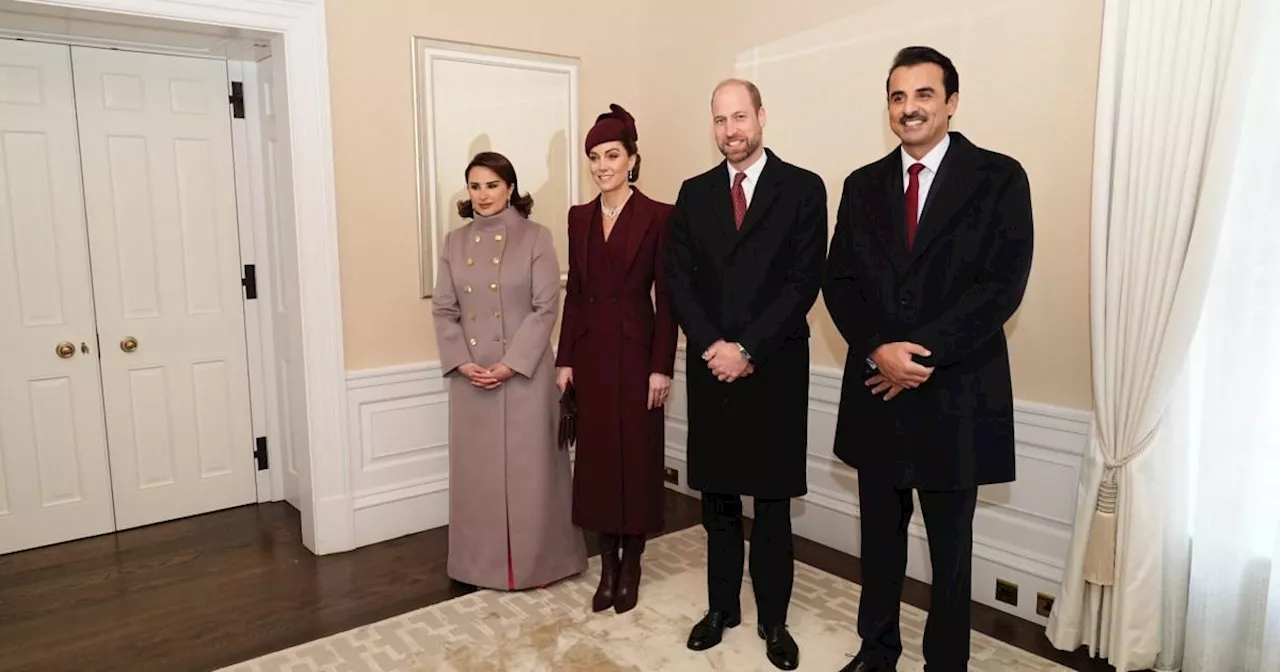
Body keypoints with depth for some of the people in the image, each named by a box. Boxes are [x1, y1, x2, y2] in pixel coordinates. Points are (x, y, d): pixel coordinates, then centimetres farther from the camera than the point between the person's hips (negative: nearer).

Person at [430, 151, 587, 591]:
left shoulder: (535, 238, -3)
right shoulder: (455, 242, 9)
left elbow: (546, 308, -9)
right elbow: (443, 310, 6)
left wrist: (510, 364, -15)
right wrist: (462, 362, -8)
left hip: (525, 373, -4)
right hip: (471, 378, 4)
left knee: (529, 467, 4)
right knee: (477, 468, 11)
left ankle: (536, 561, 21)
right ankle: (483, 563, 27)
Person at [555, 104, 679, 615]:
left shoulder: (657, 216, -6)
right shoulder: (579, 217, 9)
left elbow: (666, 298, -8)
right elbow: (573, 293, 9)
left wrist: (662, 367, -12)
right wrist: (565, 359, 5)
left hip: (636, 350, -4)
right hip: (590, 352, 5)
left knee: (637, 456, 5)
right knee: (596, 457, 9)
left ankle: (630, 568, 21)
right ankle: (607, 568, 24)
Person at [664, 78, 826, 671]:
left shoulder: (803, 188, -1)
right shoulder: (693, 193, 9)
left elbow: (805, 281, -8)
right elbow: (679, 280, 4)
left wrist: (747, 349, -13)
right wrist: (711, 345, -9)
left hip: (774, 370, -3)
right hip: (711, 367, 3)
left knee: (772, 502, 8)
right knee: (718, 500, 12)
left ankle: (773, 619, 23)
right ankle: (722, 606, 28)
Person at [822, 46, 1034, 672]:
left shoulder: (999, 177, -4)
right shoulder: (863, 185, 8)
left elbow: (1003, 285, -12)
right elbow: (839, 282, 1)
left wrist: (925, 354, -18)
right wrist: (878, 350, -15)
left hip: (955, 394, -3)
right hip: (876, 390, 4)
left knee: (950, 547, 12)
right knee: (879, 537, 17)